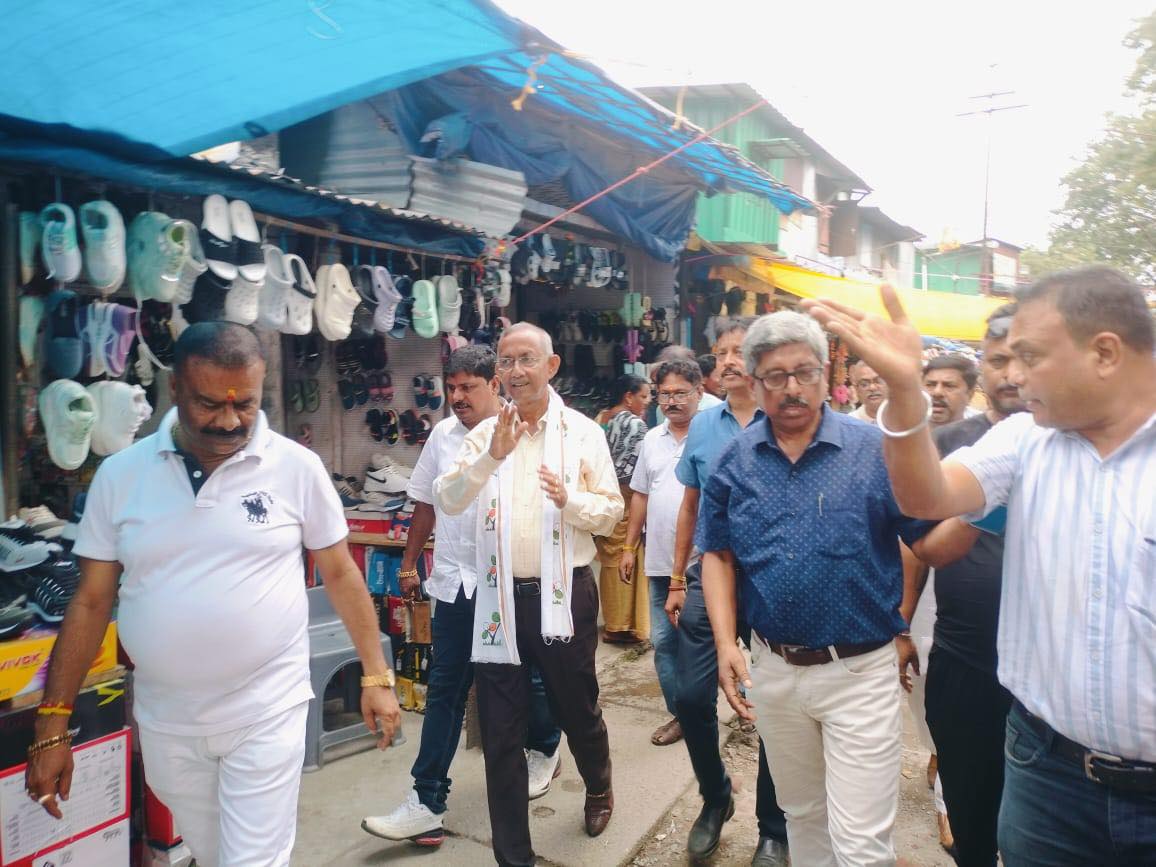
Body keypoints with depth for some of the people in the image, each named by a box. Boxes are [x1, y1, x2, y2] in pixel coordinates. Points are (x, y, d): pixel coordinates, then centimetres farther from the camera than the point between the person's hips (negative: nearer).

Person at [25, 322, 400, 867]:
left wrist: (376, 676, -1)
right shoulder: (120, 474, -4)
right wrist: (54, 722, 0)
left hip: (267, 713, -3)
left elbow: (340, 574, -1)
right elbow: (91, 602, 2)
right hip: (165, 720, 3)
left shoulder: (297, 467, -9)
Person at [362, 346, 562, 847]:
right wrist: (408, 563, 16)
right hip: (455, 582, 4)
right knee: (445, 690, 6)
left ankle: (544, 750, 44)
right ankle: (428, 804, 15)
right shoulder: (442, 435, 4)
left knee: (528, 678, 16)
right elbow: (426, 504, 13)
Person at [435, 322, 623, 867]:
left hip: (564, 592, -1)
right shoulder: (485, 434, 2)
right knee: (500, 731, 8)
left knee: (577, 709, 18)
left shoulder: (583, 432, -1)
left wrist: (570, 500, -22)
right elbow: (447, 501, -10)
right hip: (501, 596, 1)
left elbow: (611, 511, -2)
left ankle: (598, 787, 52)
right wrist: (490, 457, -26)